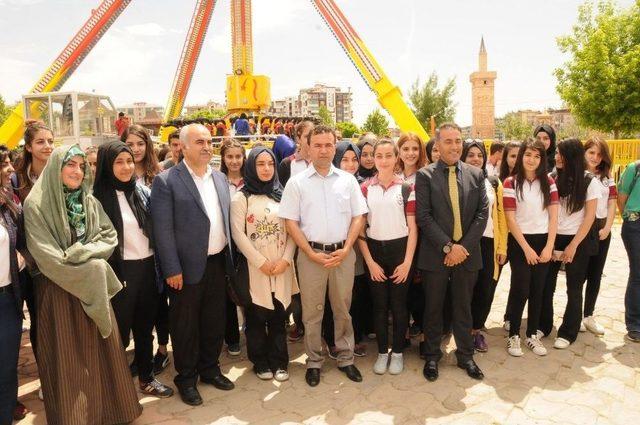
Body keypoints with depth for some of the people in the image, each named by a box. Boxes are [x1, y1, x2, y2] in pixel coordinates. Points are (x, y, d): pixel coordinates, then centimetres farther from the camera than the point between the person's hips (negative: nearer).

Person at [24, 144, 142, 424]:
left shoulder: (90, 202, 6)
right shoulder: (36, 204, -9)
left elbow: (110, 236, 3)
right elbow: (44, 255, -15)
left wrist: (81, 253, -13)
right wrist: (90, 268, -13)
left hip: (94, 287, 5)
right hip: (58, 289, -5)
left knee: (102, 349, 11)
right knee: (68, 356, 5)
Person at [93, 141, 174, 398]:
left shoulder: (141, 191, 5)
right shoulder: (99, 197, -11)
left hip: (148, 267, 5)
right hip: (120, 270, -5)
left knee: (145, 326, 16)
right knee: (121, 329, 8)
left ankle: (146, 378, 32)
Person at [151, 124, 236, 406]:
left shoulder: (220, 178, 9)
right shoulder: (166, 181, -10)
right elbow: (163, 230, -13)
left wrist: (230, 258, 9)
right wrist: (172, 270, -15)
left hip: (218, 263, 6)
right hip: (187, 266, -5)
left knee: (215, 321, 17)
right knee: (185, 326, 10)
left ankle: (210, 369, 36)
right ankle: (186, 379, 28)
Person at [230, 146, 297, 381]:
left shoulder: (281, 195, 11)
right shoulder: (241, 197, 0)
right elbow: (238, 233, -7)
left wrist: (285, 259, -7)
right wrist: (262, 262, -11)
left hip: (282, 266, 3)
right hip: (255, 267, -2)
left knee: (278, 316, 7)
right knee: (256, 317, 5)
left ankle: (279, 362, 20)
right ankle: (260, 362, 22)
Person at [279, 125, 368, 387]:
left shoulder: (347, 180, 6)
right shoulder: (297, 183, 0)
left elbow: (358, 217, 6)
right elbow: (291, 222, -2)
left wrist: (345, 249, -5)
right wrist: (312, 253, -9)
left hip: (343, 253, 2)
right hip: (310, 254, -1)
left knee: (343, 309, 12)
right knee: (312, 311, 8)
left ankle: (345, 358, 27)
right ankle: (314, 362, 22)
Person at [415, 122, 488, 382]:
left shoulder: (476, 175, 6)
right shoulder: (425, 176, -4)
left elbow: (482, 214, 2)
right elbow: (423, 216, -9)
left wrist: (463, 246, -9)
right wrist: (448, 246, -15)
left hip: (467, 253, 3)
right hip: (435, 254, -2)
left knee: (463, 308, 15)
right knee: (433, 309, 10)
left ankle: (465, 355, 31)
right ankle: (432, 356, 27)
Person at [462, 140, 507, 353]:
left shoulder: (494, 183, 9)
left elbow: (501, 216, 9)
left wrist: (502, 247, 4)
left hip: (489, 243, 3)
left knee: (486, 291, 6)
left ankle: (477, 330, 25)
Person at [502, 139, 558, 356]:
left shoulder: (548, 182, 4)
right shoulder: (511, 182, -7)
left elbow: (553, 217, 2)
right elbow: (510, 219, -10)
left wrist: (549, 247, -7)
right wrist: (527, 248, -11)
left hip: (543, 241, 4)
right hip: (520, 242, -3)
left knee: (537, 290, 10)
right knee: (520, 290, -2)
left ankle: (533, 334, 23)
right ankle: (513, 336, 13)